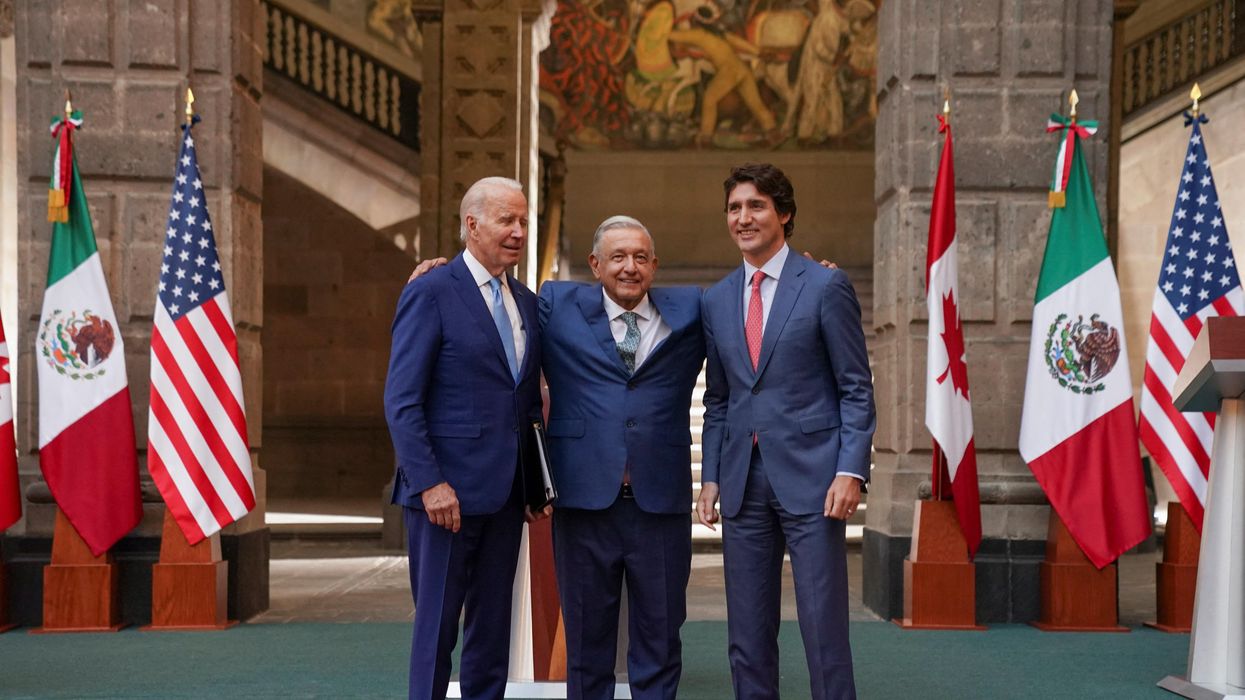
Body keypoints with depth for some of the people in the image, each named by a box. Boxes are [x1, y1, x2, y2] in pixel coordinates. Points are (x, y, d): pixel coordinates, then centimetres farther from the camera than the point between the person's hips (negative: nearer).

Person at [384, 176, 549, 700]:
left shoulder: (527, 303, 13)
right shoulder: (431, 293, -8)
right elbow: (401, 400, -13)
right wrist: (429, 483, -19)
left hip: (504, 494, 7)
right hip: (448, 491, -7)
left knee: (493, 628, 12)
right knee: (437, 626, 2)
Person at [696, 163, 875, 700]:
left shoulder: (826, 286, -1)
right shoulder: (716, 301, 13)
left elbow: (857, 389, -2)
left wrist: (851, 471, -12)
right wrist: (710, 478, 8)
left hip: (809, 478, -4)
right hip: (744, 484, 5)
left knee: (823, 629, -3)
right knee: (747, 635, 8)